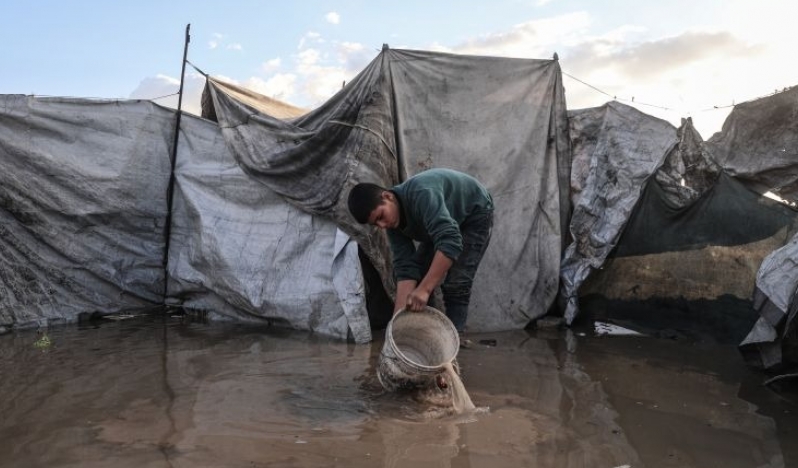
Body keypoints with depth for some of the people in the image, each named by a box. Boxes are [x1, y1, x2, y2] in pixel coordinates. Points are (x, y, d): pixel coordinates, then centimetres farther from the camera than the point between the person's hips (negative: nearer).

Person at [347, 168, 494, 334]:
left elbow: (450, 241, -47)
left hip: (475, 213, -7)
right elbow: (406, 268, -18)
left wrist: (425, 289, -49)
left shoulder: (421, 194, -39)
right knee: (418, 273, 1)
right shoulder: (393, 222, -15)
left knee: (455, 283, -17)